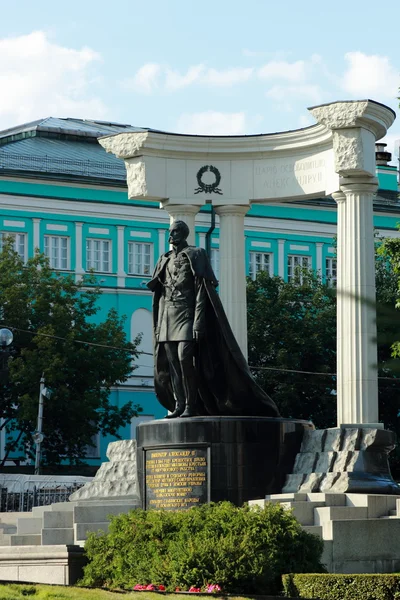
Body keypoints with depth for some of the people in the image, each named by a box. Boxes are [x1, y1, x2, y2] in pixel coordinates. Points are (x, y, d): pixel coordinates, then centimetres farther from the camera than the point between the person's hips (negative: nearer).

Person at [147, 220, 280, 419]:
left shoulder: (195, 256, -2)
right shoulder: (165, 260, 17)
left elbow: (200, 290, -9)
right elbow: (160, 293, 17)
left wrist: (198, 321, -18)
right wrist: (158, 325, 11)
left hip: (186, 313, -6)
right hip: (167, 315, 7)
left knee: (184, 356, -18)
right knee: (171, 361, 0)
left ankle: (191, 405, -15)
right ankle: (178, 405, 2)